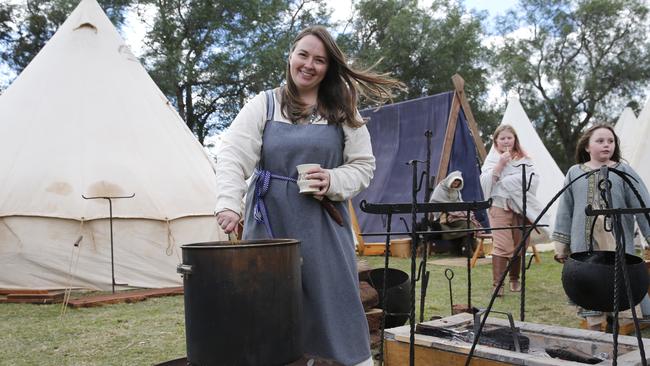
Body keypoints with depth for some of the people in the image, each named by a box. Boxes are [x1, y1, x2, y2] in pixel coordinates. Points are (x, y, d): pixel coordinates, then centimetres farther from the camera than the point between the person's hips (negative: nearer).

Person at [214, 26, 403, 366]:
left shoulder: (343, 111, 7)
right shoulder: (262, 105, 3)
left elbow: (363, 164, 8)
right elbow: (232, 156, -8)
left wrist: (333, 181, -12)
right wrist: (228, 204, -23)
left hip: (323, 223, 1)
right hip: (270, 221, 0)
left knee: (333, 302, 3)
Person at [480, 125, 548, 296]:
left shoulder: (524, 158, 13)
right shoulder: (492, 158, 6)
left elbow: (534, 179, 0)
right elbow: (485, 182, -7)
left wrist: (510, 180, -11)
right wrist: (500, 164, -15)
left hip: (522, 206, 3)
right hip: (500, 206, -3)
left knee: (519, 245, 8)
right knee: (502, 246, -12)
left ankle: (515, 280, 25)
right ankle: (497, 284, -9)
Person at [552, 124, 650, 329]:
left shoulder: (624, 171, 3)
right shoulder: (574, 173, 8)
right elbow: (565, 211, 10)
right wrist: (561, 244, 9)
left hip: (618, 245, -1)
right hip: (585, 246, 2)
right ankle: (594, 330, 16)